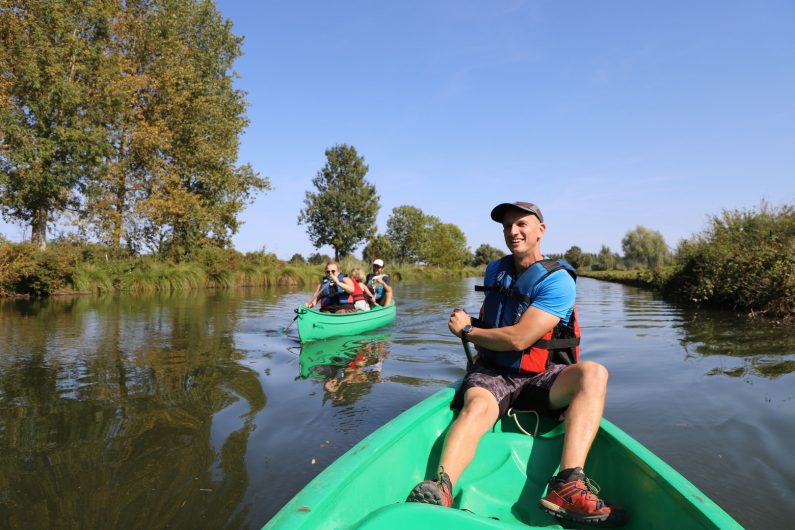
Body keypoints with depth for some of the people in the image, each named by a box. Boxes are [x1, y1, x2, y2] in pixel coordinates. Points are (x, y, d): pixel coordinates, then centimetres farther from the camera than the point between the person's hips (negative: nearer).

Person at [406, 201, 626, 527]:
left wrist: (466, 331, -7)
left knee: (593, 373, -32)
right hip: (492, 373, 3)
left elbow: (518, 339, -18)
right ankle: (441, 488, -56)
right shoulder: (494, 271, 11)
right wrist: (471, 328, 12)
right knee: (477, 408, -32)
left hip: (540, 378, -2)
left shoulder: (557, 280, -8)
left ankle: (567, 486, -44)